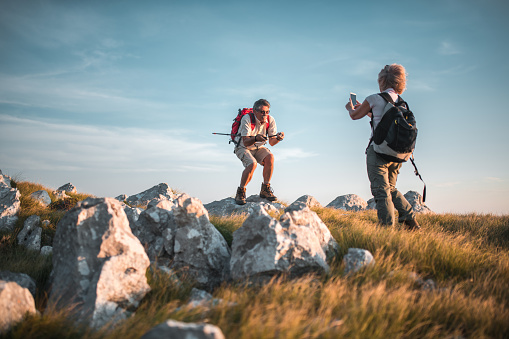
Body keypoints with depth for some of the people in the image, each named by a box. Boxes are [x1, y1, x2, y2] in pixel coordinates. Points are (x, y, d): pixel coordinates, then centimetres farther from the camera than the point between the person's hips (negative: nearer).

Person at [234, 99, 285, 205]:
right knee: (252, 163, -31)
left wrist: (277, 138, -32)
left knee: (270, 157, -25)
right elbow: (245, 142, -29)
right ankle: (240, 192, -13)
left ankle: (265, 190, -12)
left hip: (258, 148, 4)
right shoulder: (247, 119, -25)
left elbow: (271, 142, -9)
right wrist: (256, 138, -49)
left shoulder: (270, 120, -12)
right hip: (243, 147, -4)